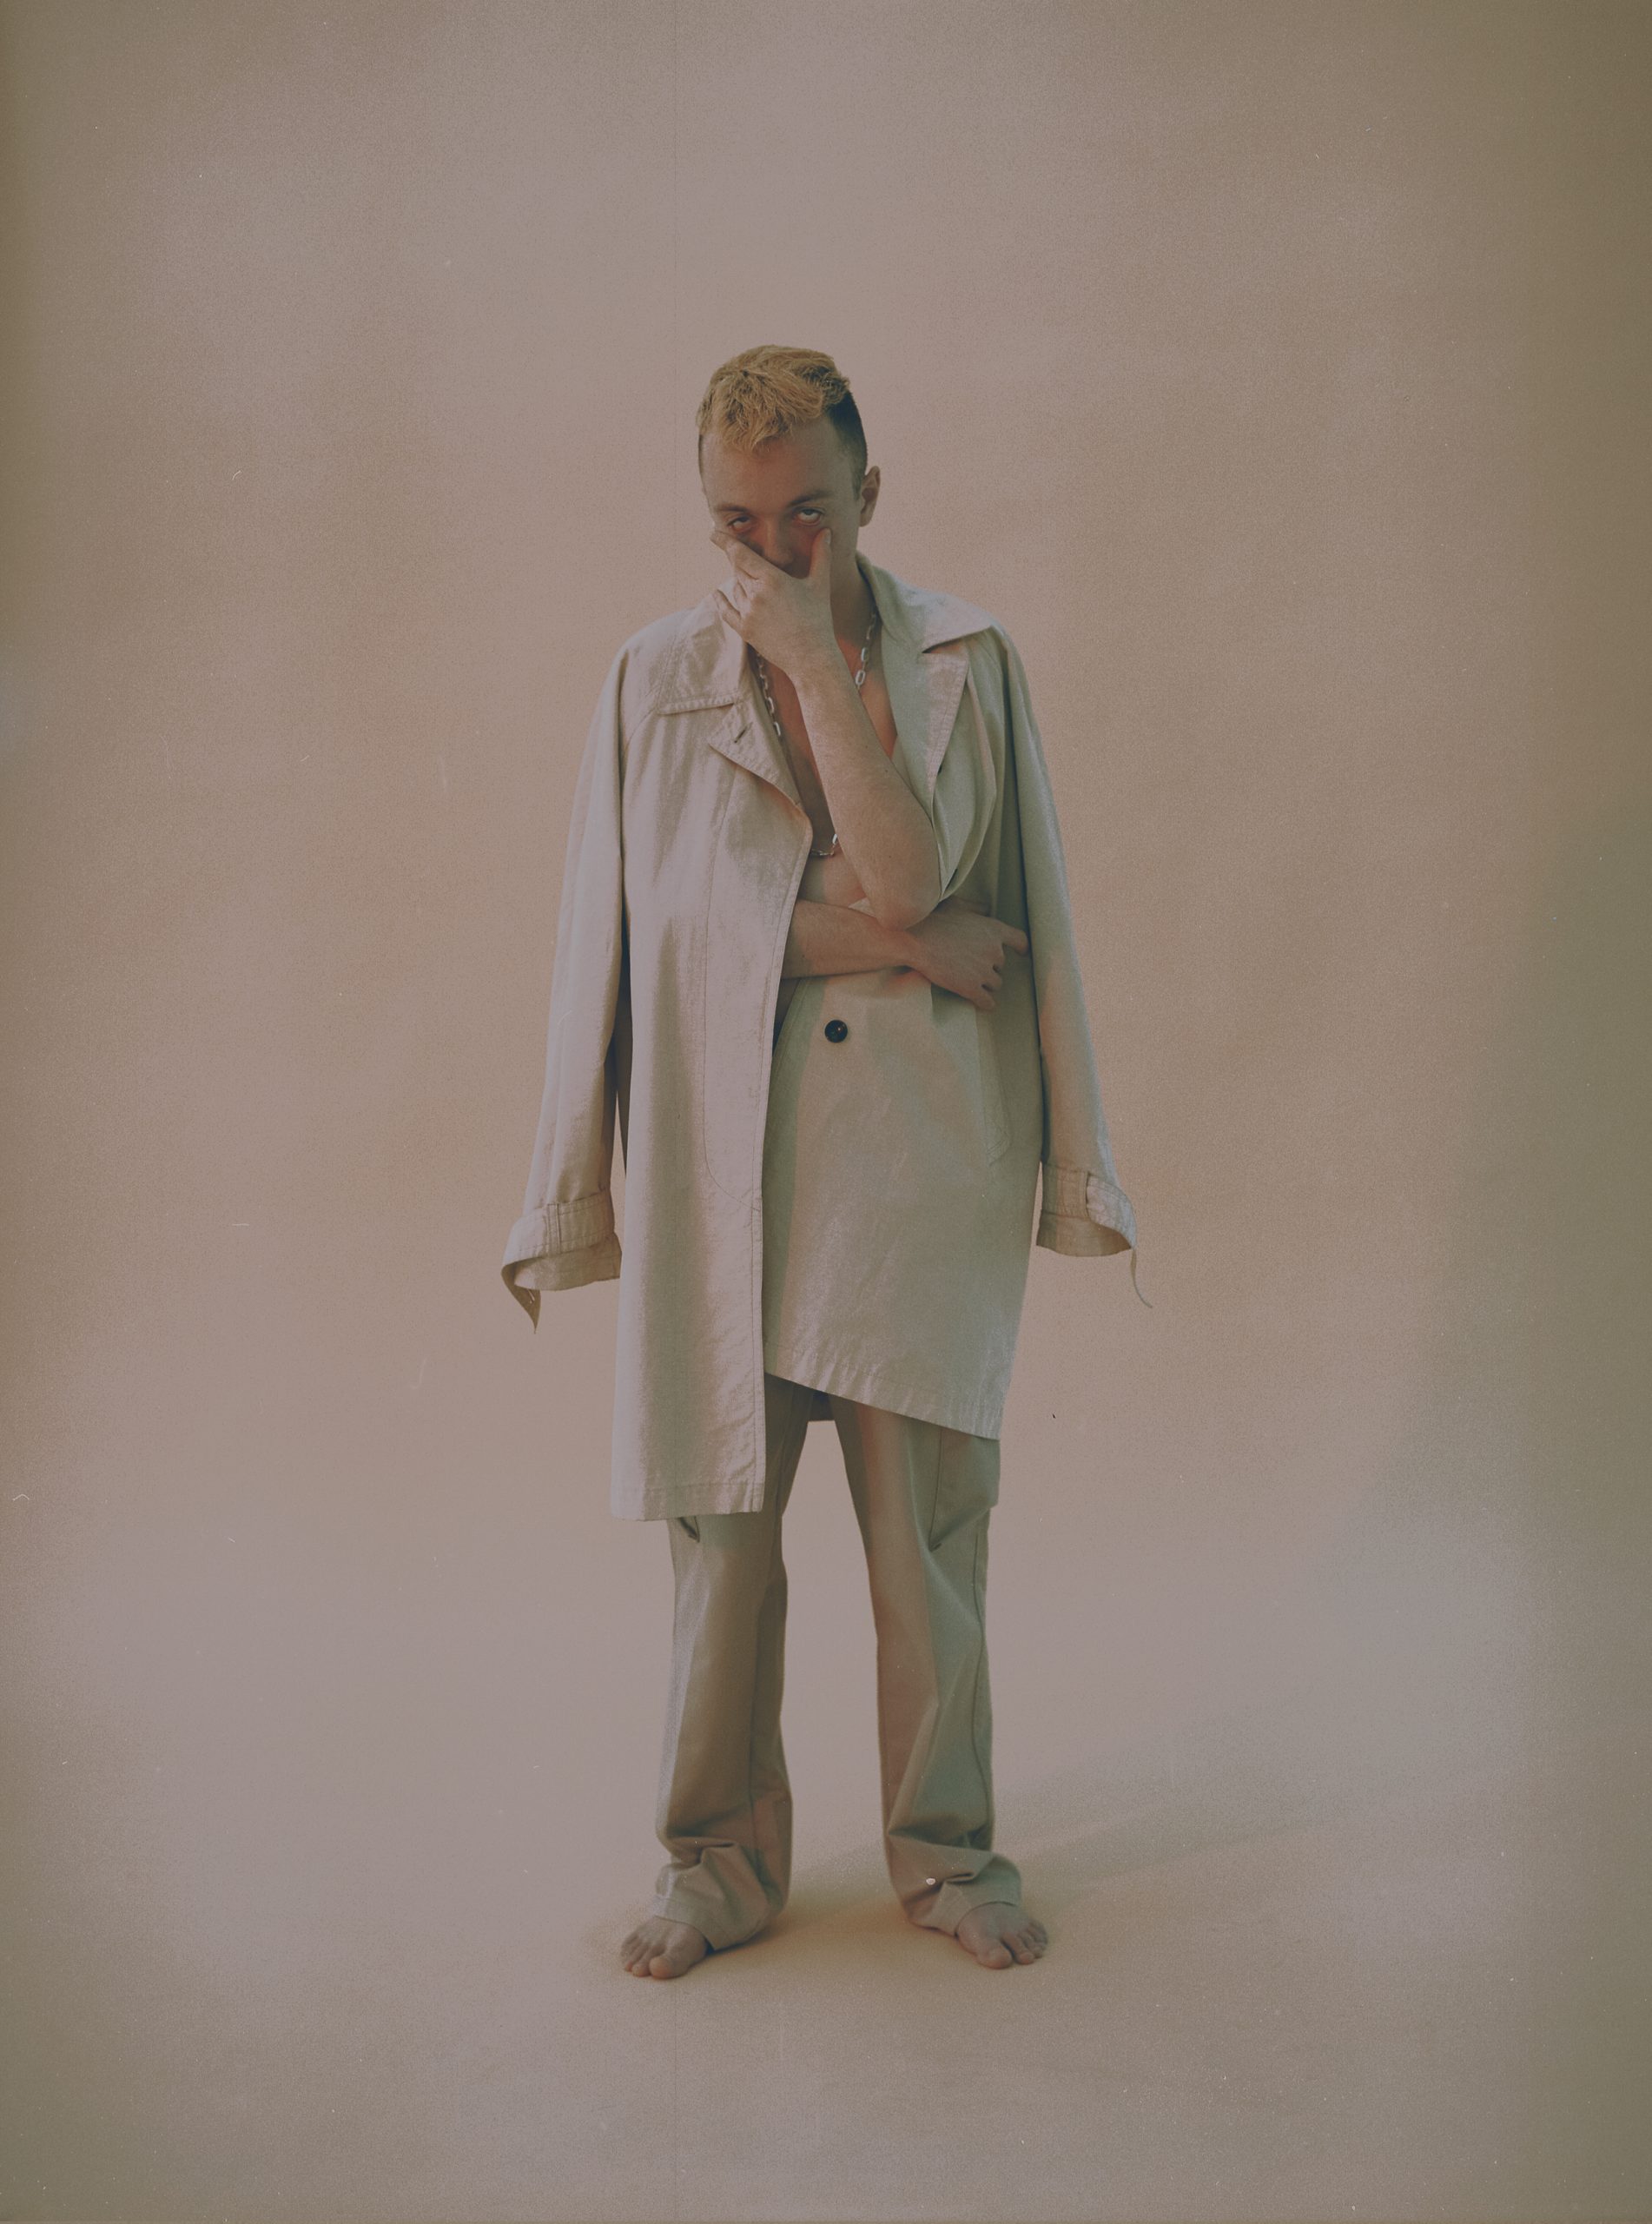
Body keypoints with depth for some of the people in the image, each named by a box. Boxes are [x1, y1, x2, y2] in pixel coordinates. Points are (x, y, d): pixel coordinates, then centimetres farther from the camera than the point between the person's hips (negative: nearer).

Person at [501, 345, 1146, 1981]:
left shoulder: (964, 660, 2)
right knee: (719, 1515, 5)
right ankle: (721, 1857, 24)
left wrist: (820, 664, -14)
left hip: (917, 1154, 0)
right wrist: (899, 941, -9)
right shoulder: (653, 679, 4)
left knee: (929, 1519, 4)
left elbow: (905, 875, -12)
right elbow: (646, 930, -2)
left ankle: (945, 1847, 25)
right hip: (720, 1158, 1)